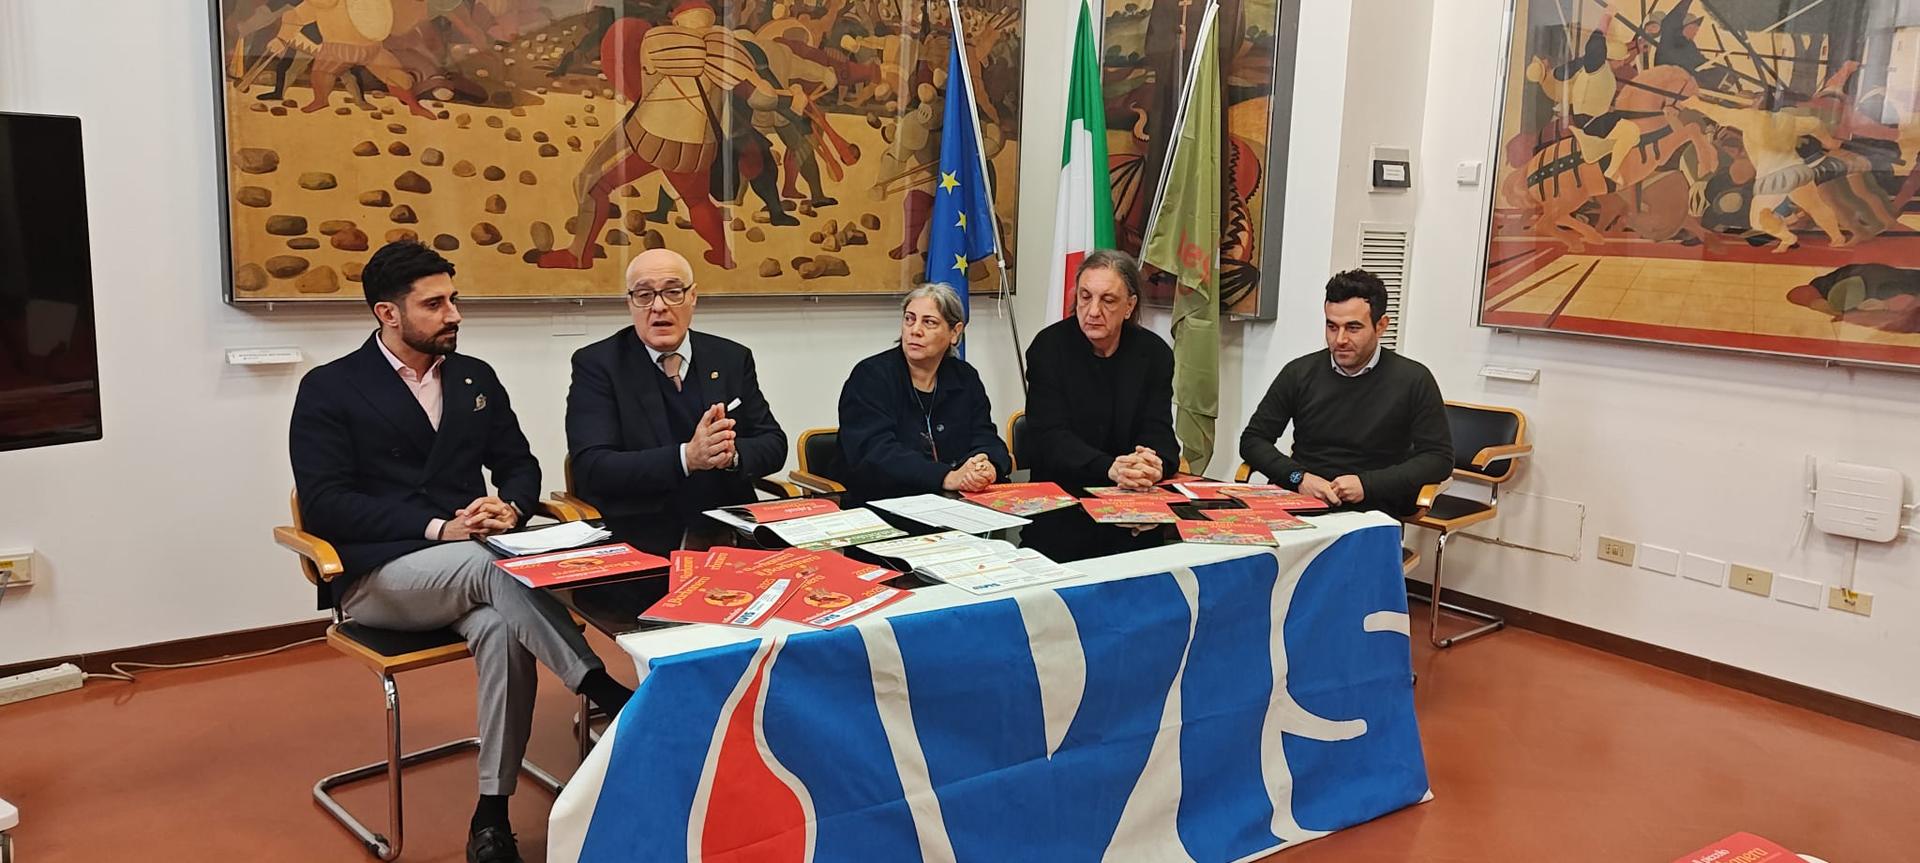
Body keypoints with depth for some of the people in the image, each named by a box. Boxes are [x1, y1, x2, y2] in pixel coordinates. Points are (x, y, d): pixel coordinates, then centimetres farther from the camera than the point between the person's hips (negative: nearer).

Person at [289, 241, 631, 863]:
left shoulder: (476, 378, 14)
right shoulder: (329, 390, 0)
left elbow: (519, 465, 14)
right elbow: (325, 504, -10)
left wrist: (510, 508, -12)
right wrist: (438, 528, -20)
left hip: (470, 560, 4)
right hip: (374, 577, -3)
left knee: (502, 629, -31)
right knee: (484, 566, -36)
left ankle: (493, 813, -22)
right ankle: (606, 694, -33)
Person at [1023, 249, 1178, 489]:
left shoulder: (1155, 354, 6)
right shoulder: (1049, 347, -2)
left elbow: (1158, 432, -1)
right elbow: (1051, 437, -9)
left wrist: (1155, 466, -26)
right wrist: (1110, 469, -26)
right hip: (1057, 491, -2)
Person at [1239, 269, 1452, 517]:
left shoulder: (1413, 380, 2)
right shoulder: (1299, 373, 9)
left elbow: (1439, 457, 0)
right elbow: (1252, 440, 10)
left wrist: (1367, 484, -11)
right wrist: (1298, 477, -9)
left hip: (1370, 510, -1)